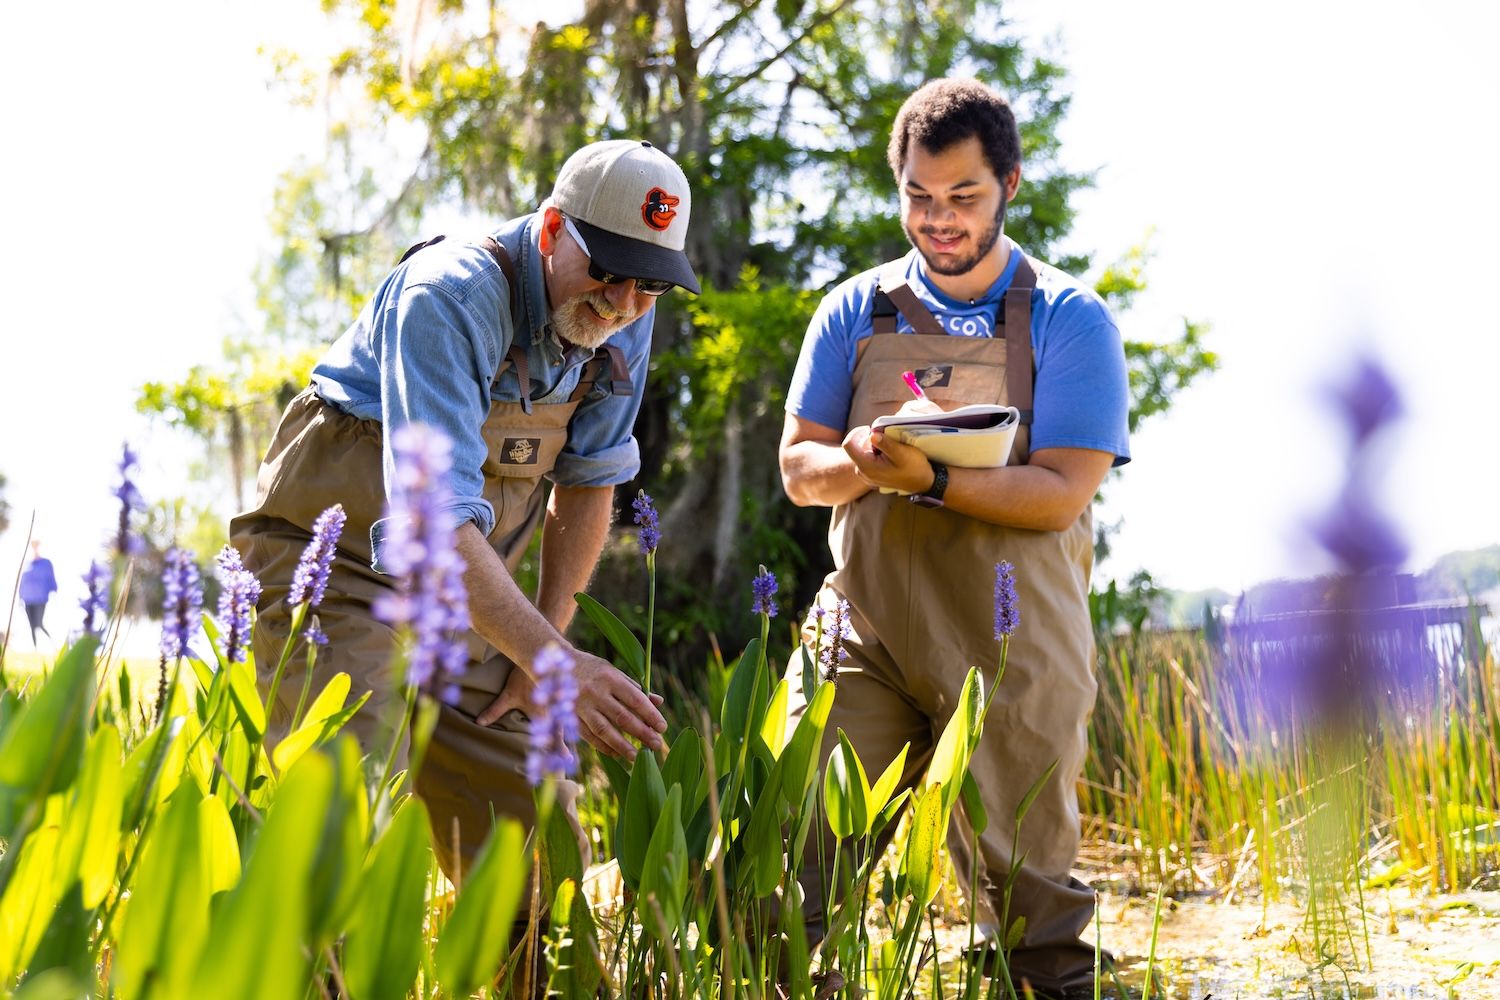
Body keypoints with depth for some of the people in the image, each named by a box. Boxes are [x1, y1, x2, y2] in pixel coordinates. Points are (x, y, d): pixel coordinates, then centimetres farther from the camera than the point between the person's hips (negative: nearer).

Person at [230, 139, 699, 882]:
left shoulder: (625, 322, -6)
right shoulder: (448, 299, -27)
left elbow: (588, 484, 5)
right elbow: (433, 512, -37)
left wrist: (544, 643, 1)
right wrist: (548, 656, -46)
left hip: (468, 585, 6)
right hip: (335, 561, -6)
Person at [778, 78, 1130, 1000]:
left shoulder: (1070, 321, 1)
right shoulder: (855, 313, 12)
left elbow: (1059, 494, -8)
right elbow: (798, 466, 9)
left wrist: (932, 480, -23)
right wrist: (861, 464, -14)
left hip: (1009, 638, -2)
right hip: (864, 620, 2)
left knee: (1023, 881, 3)